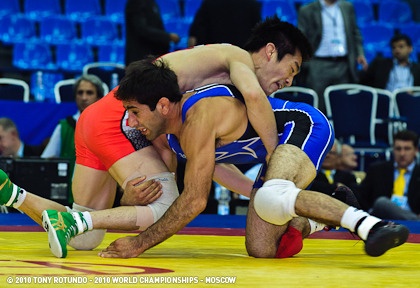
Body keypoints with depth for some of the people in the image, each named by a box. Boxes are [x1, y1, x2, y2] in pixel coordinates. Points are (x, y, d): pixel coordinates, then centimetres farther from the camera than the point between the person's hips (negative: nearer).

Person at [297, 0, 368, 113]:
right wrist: (304, 63, -11)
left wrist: (359, 53, 5)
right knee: (317, 106, -5)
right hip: (319, 66, -3)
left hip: (343, 66, 3)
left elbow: (355, 33, 20)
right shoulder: (307, 11, 2)